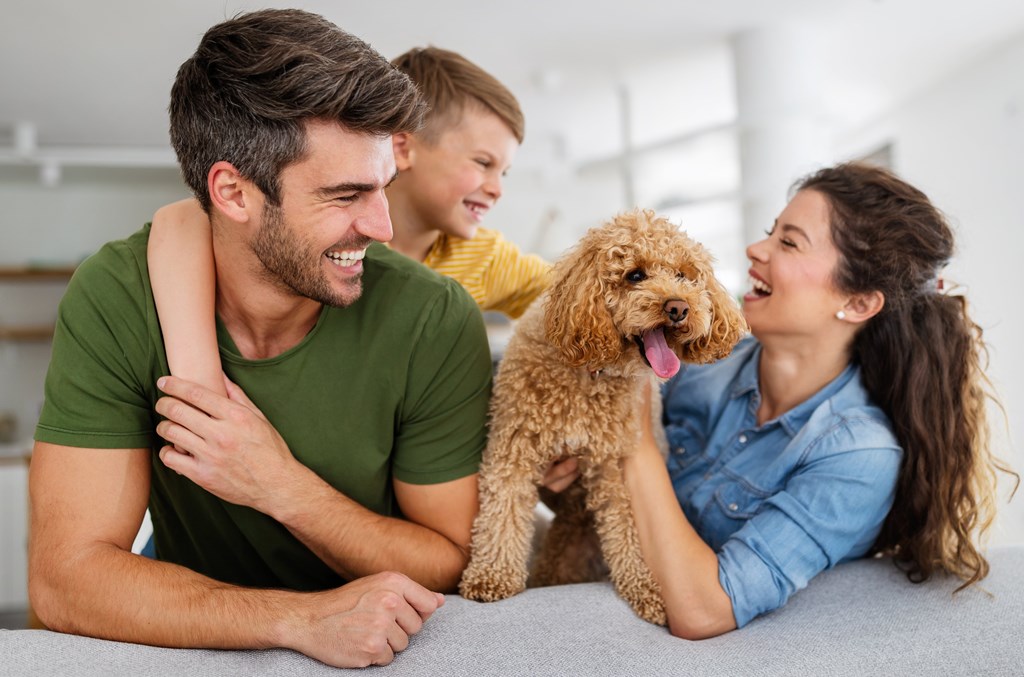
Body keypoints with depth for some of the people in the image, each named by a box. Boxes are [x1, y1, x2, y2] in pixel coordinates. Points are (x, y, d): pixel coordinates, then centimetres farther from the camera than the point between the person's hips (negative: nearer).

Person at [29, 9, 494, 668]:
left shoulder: (435, 322, -18)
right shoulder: (118, 299, -16)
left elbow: (459, 569, -11)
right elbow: (67, 576, -18)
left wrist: (282, 487, -24)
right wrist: (304, 618, -30)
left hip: (389, 653, 0)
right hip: (201, 648, 0)